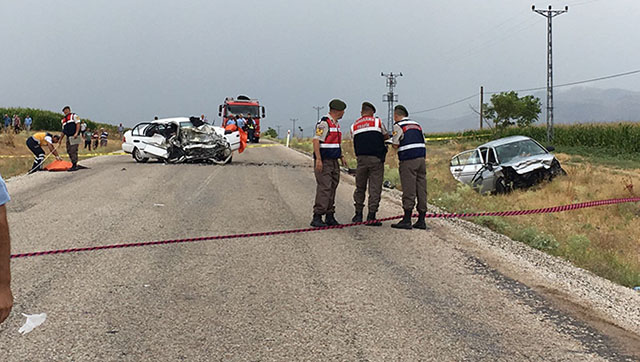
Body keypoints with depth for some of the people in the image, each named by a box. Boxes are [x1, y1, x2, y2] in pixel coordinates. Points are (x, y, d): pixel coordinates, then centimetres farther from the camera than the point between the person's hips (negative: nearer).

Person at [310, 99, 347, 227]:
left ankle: (330, 216, 15)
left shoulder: (336, 124, 17)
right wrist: (318, 159, -24)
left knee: (332, 188, 9)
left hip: (333, 161, 9)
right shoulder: (324, 123, -13)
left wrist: (341, 157, 17)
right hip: (323, 162, -9)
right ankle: (317, 217, -12)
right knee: (324, 188, -14)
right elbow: (316, 141, -18)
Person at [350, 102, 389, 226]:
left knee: (360, 187, 15)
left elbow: (354, 142, 11)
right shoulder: (377, 121, 3)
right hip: (376, 158, -3)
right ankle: (371, 216, -3)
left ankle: (358, 214, 19)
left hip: (361, 159, 3)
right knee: (375, 188, 0)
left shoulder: (354, 126, 12)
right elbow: (386, 136, 17)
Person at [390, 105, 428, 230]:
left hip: (408, 160, -6)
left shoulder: (398, 126, -2)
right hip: (421, 158, 6)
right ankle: (421, 221, 7)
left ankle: (407, 220, -4)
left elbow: (395, 145, -5)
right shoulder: (417, 125, 19)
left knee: (409, 191, -5)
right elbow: (422, 142, 17)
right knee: (421, 190, 5)